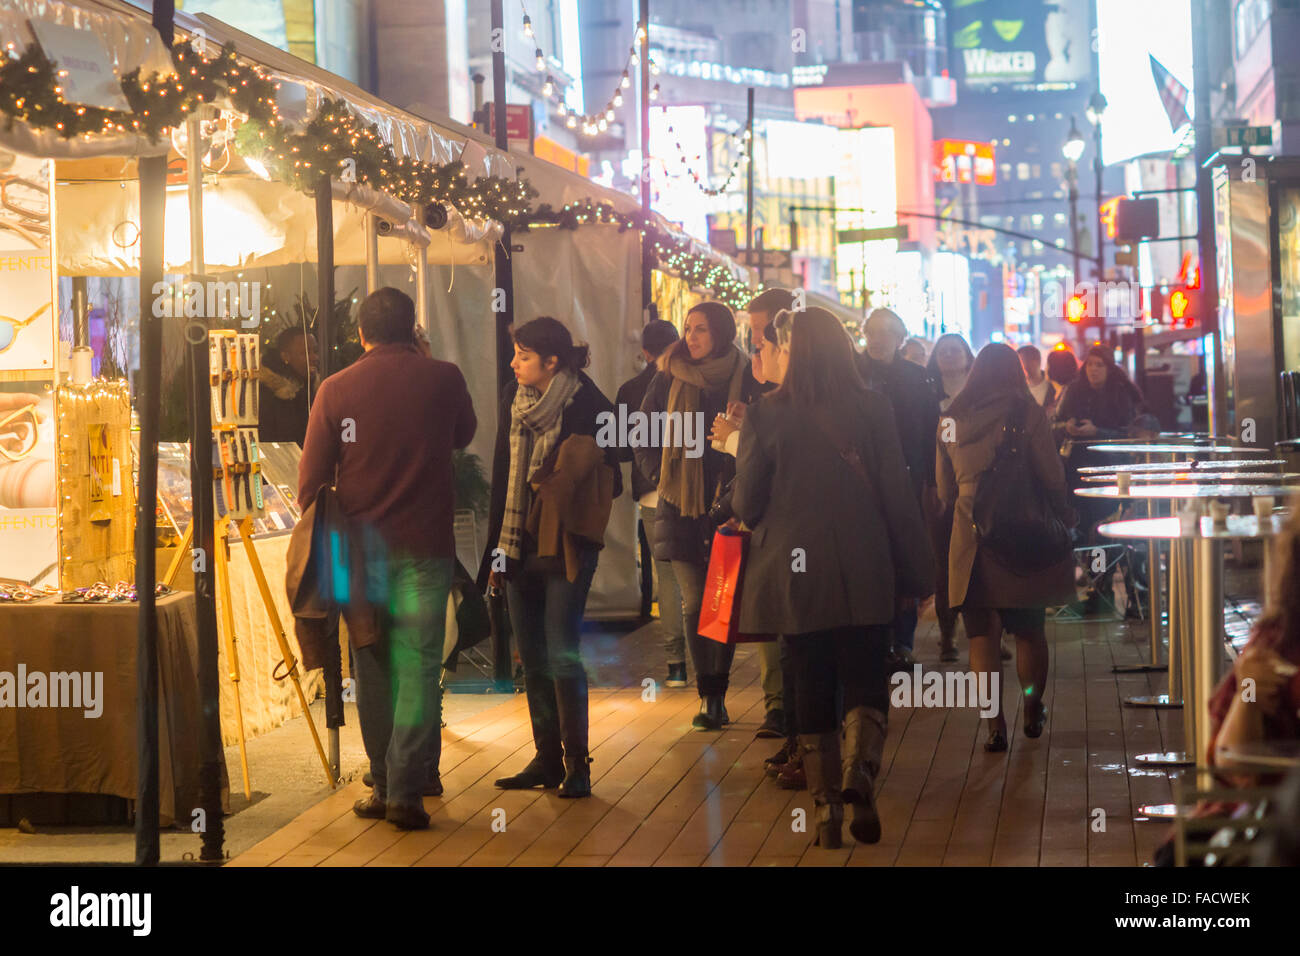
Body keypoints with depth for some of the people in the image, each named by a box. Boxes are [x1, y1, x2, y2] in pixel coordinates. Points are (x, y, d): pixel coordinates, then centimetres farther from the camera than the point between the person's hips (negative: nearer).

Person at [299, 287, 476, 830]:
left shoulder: (335, 390, -2)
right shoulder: (442, 379, -3)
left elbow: (311, 479, 0)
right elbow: (464, 435, 18)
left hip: (359, 547, 2)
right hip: (425, 548, -1)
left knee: (373, 669, 12)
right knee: (418, 667, 0)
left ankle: (383, 786, 18)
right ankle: (405, 791, -6)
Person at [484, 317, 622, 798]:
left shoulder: (587, 406, -10)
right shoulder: (513, 399, 6)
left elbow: (610, 482, -4)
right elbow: (502, 475, 12)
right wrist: (497, 547, 11)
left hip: (565, 549, -6)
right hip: (520, 548, 6)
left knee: (562, 656, -7)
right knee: (532, 658, 10)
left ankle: (576, 765, 2)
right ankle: (547, 759, 19)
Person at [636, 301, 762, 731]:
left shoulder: (745, 381, 0)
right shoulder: (669, 380, 4)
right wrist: (659, 475, 4)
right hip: (682, 508, 1)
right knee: (694, 603, -3)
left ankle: (716, 694, 9)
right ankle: (709, 696, 3)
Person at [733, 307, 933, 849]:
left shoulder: (766, 416, -7)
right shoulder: (872, 409, -3)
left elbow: (747, 505, -1)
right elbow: (898, 495, -2)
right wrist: (917, 573, 6)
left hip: (795, 574, 0)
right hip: (865, 575, 1)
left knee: (812, 690, 10)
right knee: (866, 684, 7)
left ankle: (828, 806, 10)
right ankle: (859, 773, -19)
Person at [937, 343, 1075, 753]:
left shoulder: (952, 419, 5)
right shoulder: (1026, 412, -5)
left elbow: (944, 491, 11)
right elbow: (1052, 479, -5)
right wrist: (1062, 520, 10)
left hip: (970, 538, 1)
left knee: (982, 635, 3)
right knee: (1029, 631, 13)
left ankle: (995, 726, -3)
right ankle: (1033, 714, 25)